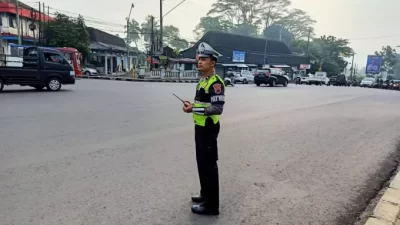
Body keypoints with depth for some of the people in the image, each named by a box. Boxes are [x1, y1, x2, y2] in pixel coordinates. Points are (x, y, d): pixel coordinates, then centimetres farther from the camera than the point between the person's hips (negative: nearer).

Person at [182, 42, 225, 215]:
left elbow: (217, 108, -25)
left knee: (209, 165, -2)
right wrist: (191, 105, 5)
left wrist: (194, 109, -24)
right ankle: (205, 195, 35)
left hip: (209, 128, -10)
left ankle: (211, 205, 10)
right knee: (202, 162, 19)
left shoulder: (215, 82, -18)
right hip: (200, 127, 10)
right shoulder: (203, 81, 14)